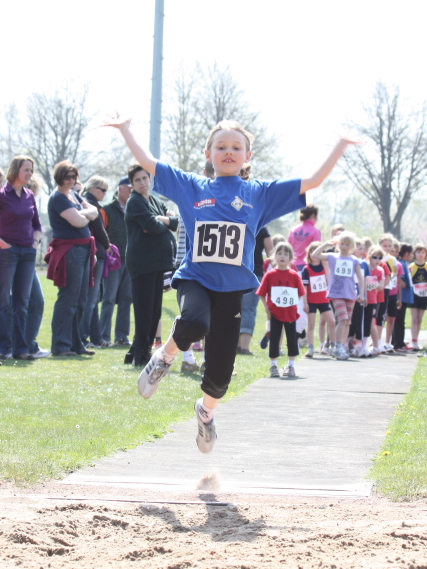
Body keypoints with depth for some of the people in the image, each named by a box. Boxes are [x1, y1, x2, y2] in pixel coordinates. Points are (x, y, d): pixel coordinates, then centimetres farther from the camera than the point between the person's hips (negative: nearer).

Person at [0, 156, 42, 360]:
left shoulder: (29, 196, 10)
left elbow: (37, 223, 20)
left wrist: (36, 241, 6)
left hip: (27, 252, 6)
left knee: (22, 303, 7)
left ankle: (20, 348, 9)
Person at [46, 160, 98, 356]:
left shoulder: (73, 195, 18)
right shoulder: (58, 198, -10)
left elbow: (94, 211, 10)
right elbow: (78, 221, -19)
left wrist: (84, 214, -10)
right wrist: (86, 217, 1)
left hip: (83, 250, 9)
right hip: (69, 250, -9)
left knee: (80, 301, 12)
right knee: (68, 300, -9)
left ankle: (75, 344, 18)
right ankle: (60, 346, -6)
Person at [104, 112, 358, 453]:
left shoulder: (260, 193, 6)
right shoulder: (191, 187, 7)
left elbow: (313, 182, 4)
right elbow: (147, 162, 9)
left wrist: (343, 144, 0)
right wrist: (125, 128, 8)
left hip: (232, 289, 1)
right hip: (195, 280, -1)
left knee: (220, 373, 3)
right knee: (195, 324, -37)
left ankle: (207, 410, 38)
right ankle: (166, 357, -3)